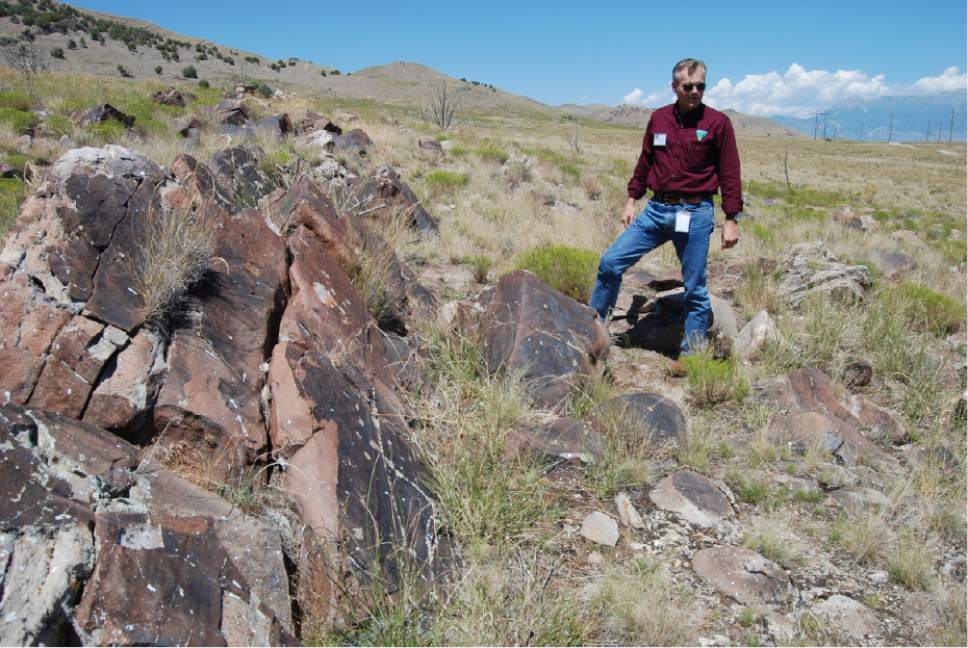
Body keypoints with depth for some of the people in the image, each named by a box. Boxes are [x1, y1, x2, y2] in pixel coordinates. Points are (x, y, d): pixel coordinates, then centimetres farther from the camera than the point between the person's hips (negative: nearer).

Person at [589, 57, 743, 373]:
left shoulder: (717, 122, -4)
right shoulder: (659, 118, 7)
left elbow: (729, 174, -3)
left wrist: (731, 220, -5)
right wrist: (631, 199, 14)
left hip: (695, 214, -3)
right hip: (656, 209, 4)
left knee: (695, 288, 3)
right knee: (611, 261, -2)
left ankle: (691, 354, 17)